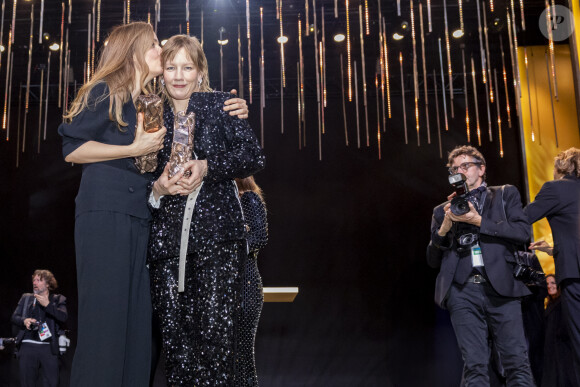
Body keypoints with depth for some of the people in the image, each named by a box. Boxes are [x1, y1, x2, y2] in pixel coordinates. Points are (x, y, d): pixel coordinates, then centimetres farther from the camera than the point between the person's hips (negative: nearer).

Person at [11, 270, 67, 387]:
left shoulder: (58, 300, 9)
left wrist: (47, 305, -14)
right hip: (27, 346, 2)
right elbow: (14, 317, 15)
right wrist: (24, 320, -6)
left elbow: (64, 317, -6)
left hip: (48, 347, -2)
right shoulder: (26, 298, 18)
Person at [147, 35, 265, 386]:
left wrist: (207, 166, -13)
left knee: (217, 338, -10)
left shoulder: (220, 104, 10)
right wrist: (157, 188, -4)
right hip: (167, 237, 3)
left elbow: (254, 156, 0)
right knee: (176, 340, 1)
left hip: (218, 235, -3)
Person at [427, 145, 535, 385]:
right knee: (474, 366, -4)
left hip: (500, 287, -1)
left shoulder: (506, 195, 16)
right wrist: (444, 228, -2)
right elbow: (433, 260, 15)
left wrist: (478, 220, -6)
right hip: (463, 291, 1)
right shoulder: (443, 211, 20)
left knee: (517, 362, -7)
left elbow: (523, 232, 0)